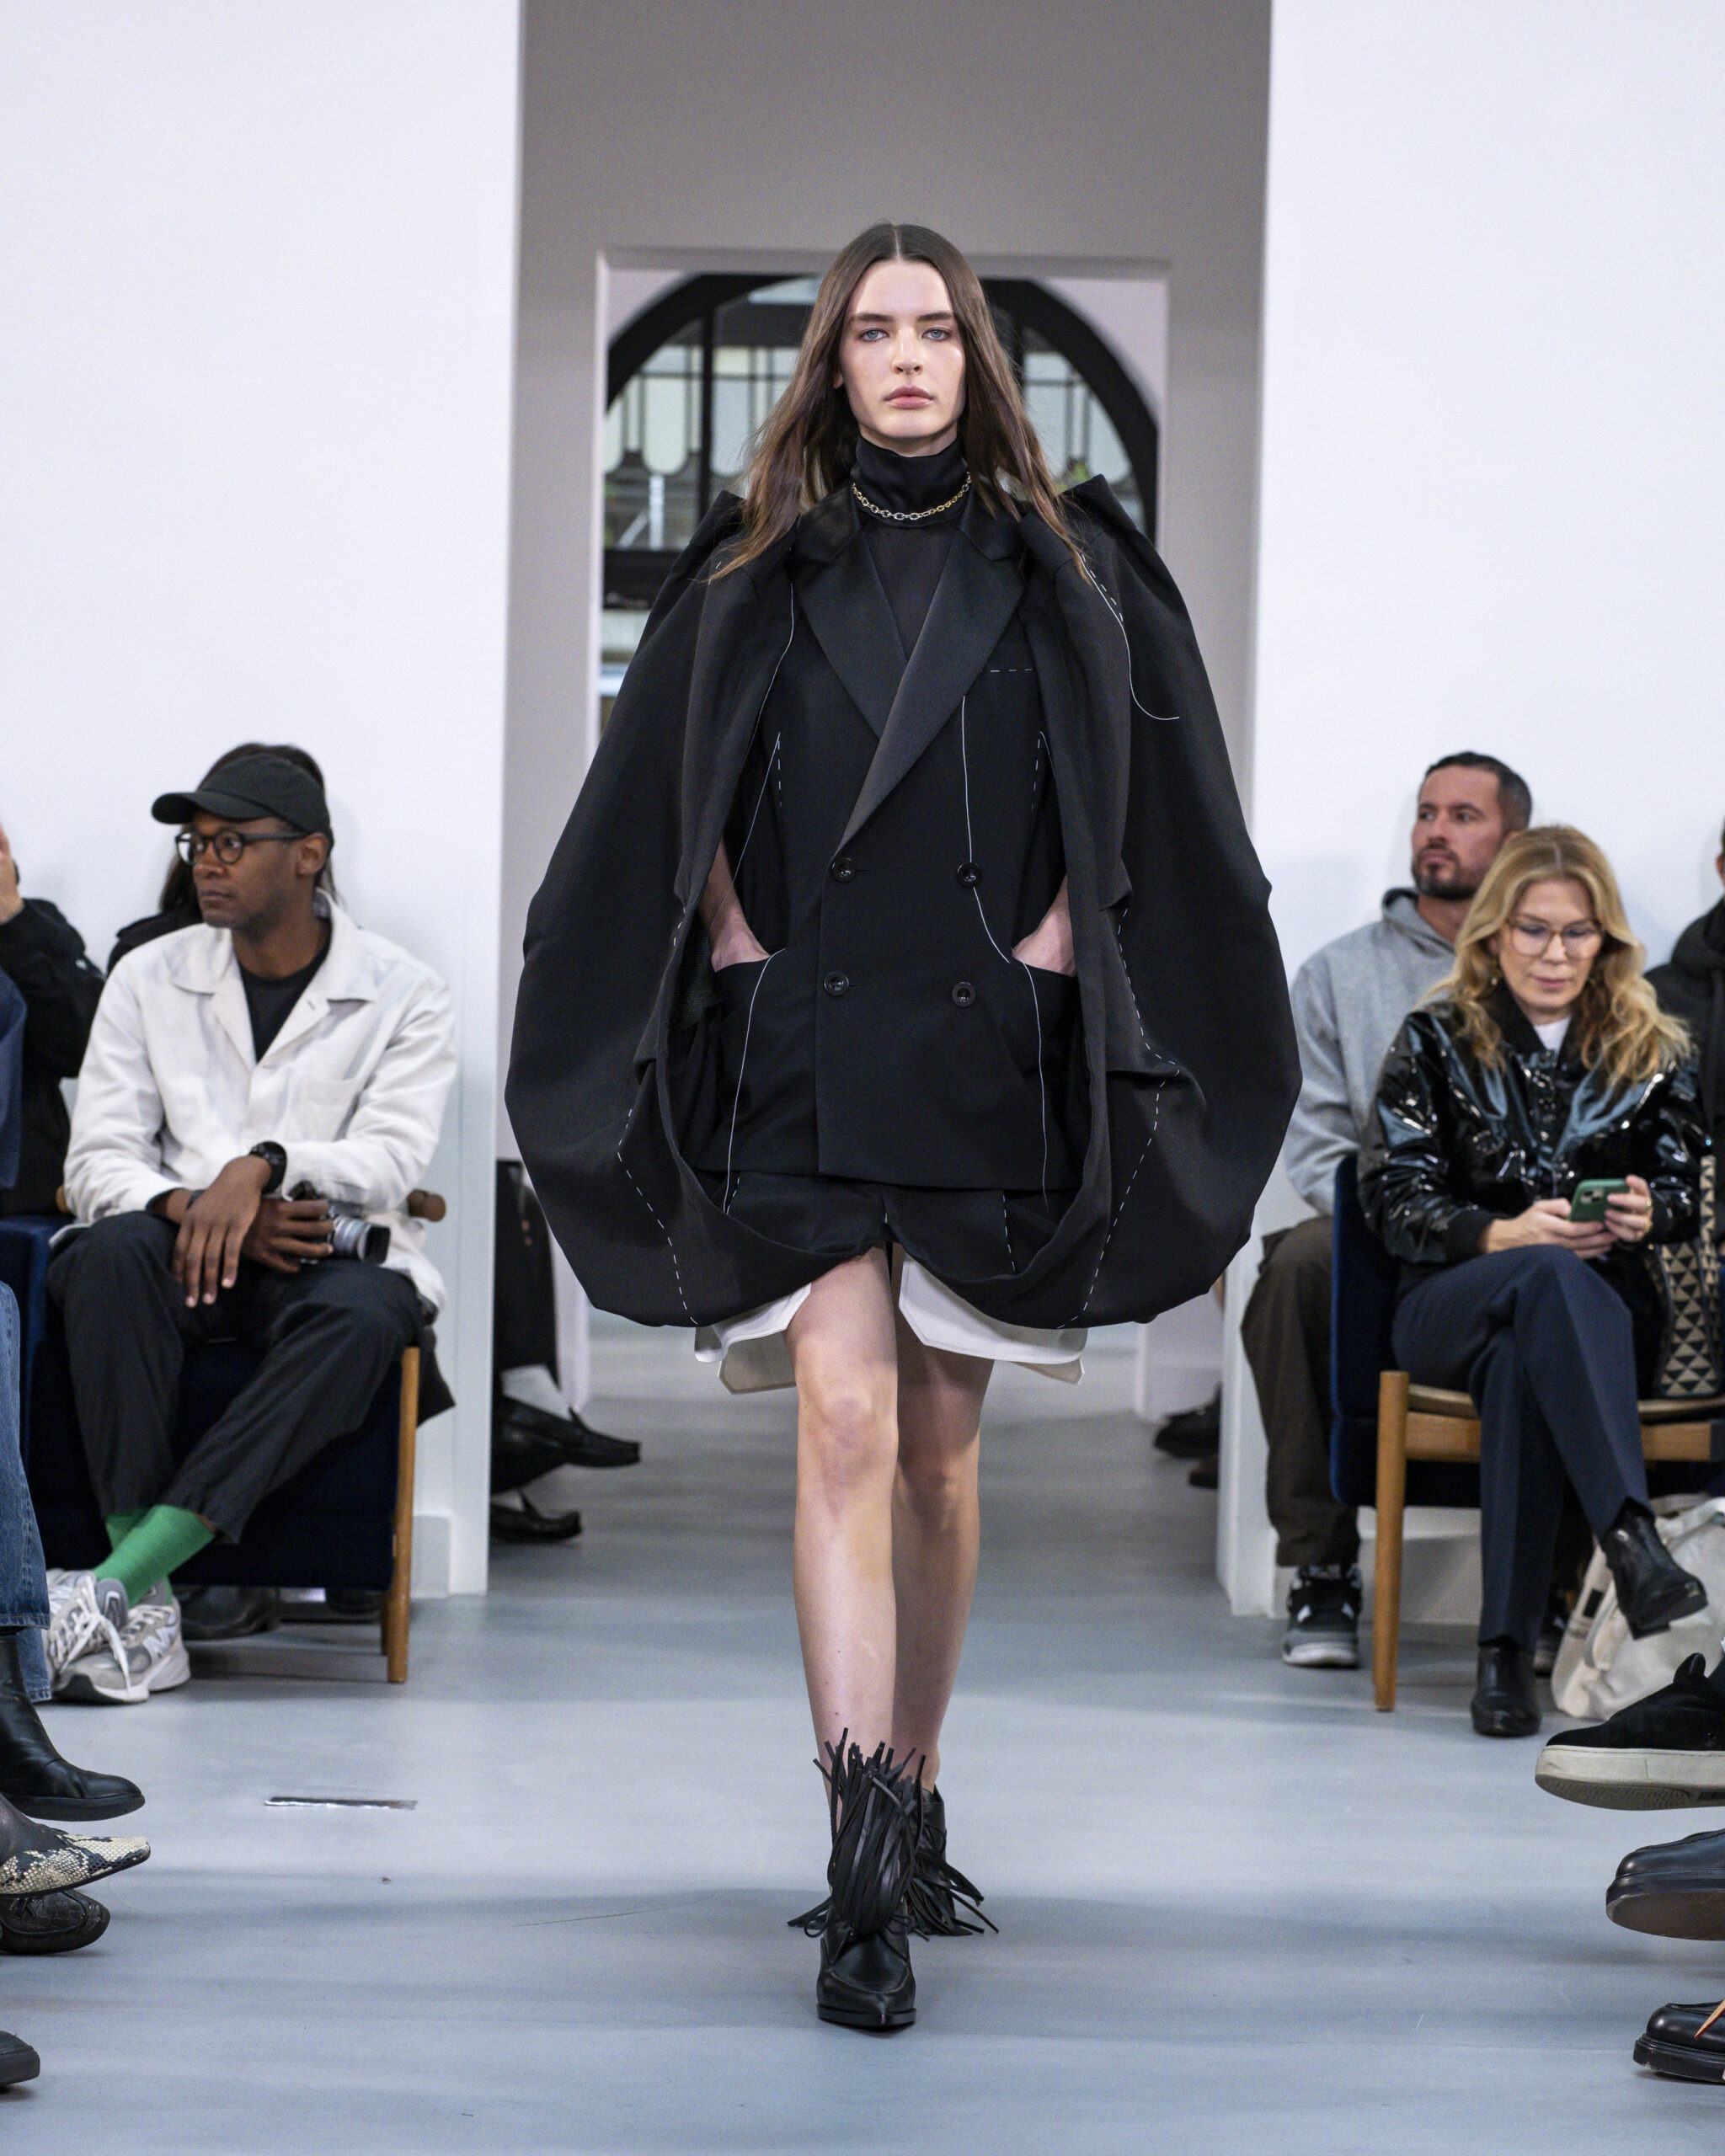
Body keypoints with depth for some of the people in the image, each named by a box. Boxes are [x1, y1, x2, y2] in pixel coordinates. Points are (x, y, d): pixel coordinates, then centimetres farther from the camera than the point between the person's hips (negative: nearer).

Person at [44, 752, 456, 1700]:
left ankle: (113, 1588, -43)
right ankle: (144, 1609, -39)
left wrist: (263, 1165, -30)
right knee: (110, 1255, -34)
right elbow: (97, 1160, 2)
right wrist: (201, 1210, -19)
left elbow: (392, 1156, -11)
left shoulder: (402, 994, 4)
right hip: (181, 1245, 2)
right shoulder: (149, 977, 10)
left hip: (331, 1250, -1)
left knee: (364, 1318, -38)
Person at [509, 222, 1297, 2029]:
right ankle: (865, 1868, -22)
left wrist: (1047, 960, -4)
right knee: (843, 1417, -15)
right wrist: (744, 956, 0)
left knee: (939, 1447, 8)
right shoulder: (758, 569, 9)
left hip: (987, 1057, 1)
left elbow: (1125, 798, 6)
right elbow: (686, 804, 11)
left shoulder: (1063, 566, 8)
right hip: (806, 1052, -1)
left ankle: (913, 1800, 23)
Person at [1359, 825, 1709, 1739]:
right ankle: (1633, 1543, -59)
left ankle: (1508, 1647, -46)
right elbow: (1392, 1193, 0)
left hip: (1607, 1313, 1)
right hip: (1451, 1303, -1)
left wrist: (1648, 1213, -13)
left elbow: (1687, 1187, 12)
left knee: (1521, 1354, -38)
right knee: (1552, 1276, -39)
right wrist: (1505, 1235, -17)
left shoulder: (1652, 1050, 14)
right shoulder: (1437, 1040, 9)